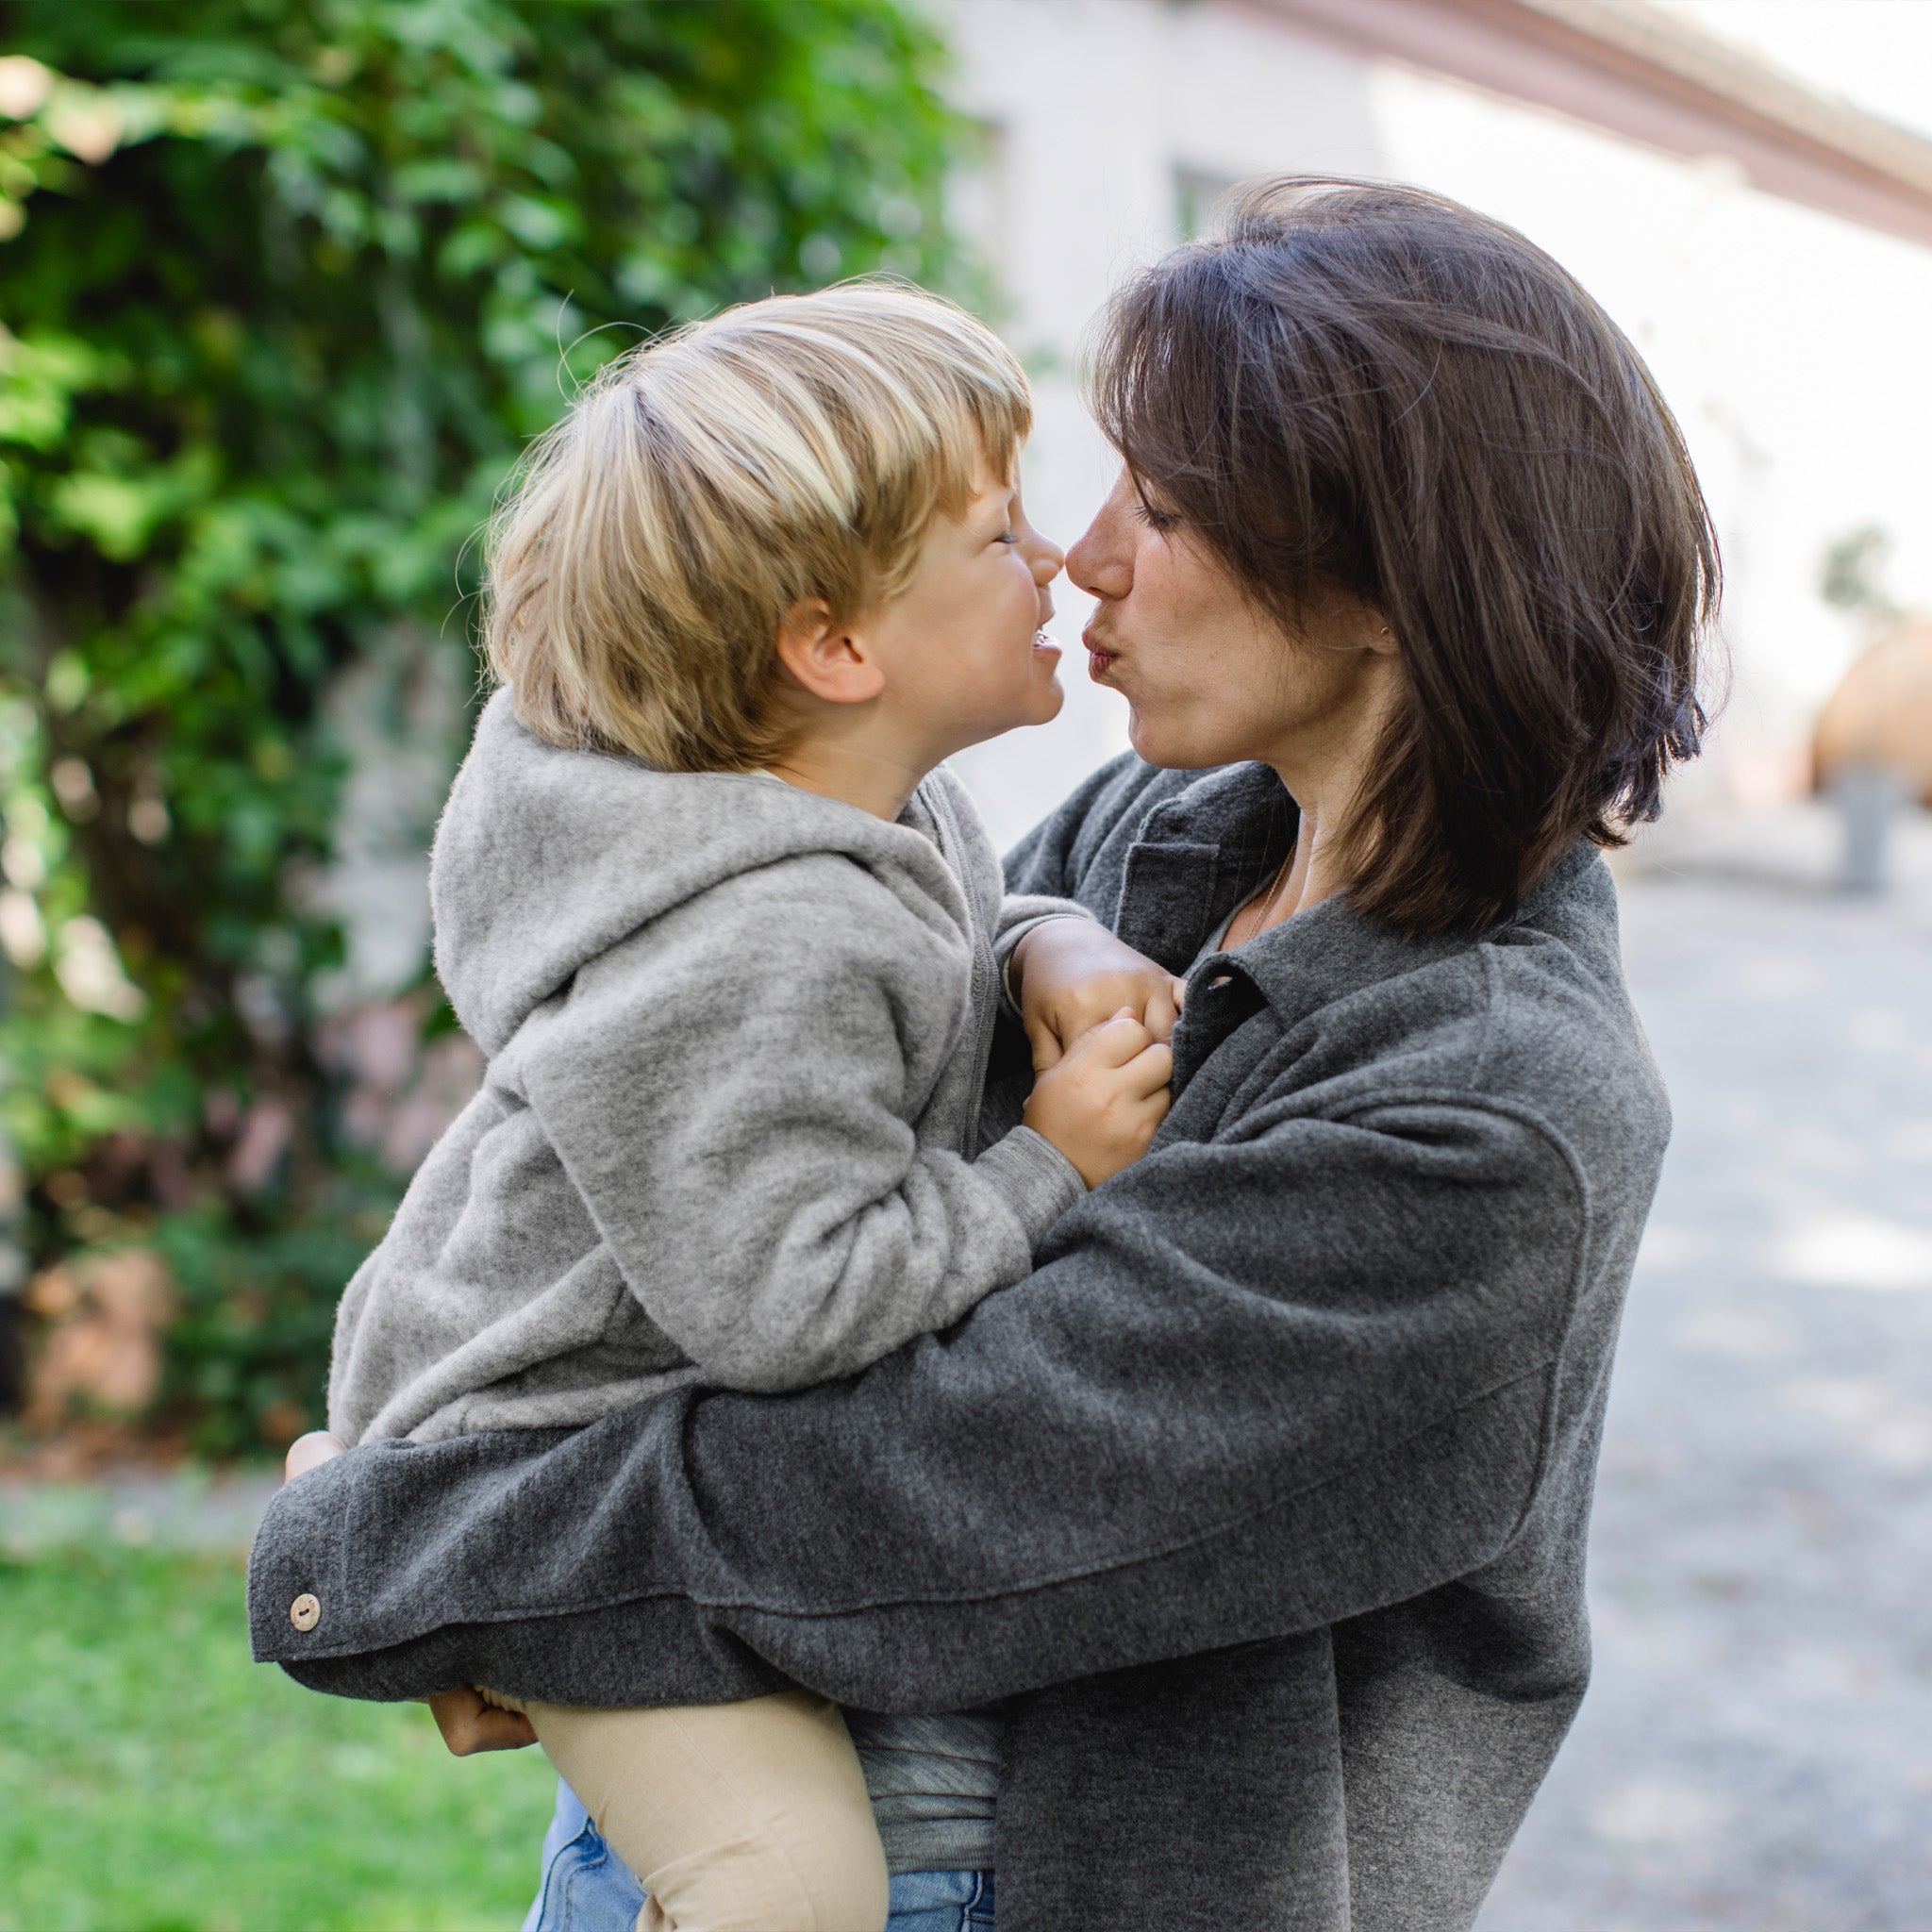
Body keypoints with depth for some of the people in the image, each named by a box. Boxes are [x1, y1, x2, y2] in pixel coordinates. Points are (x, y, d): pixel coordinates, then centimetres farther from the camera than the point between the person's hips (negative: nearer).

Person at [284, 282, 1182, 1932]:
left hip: (739, 1417, 10)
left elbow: (963, 922, 20)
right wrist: (1048, 1167, -23)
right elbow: (787, 1299, -31)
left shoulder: (890, 811, -1)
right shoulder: (752, 953, -32)